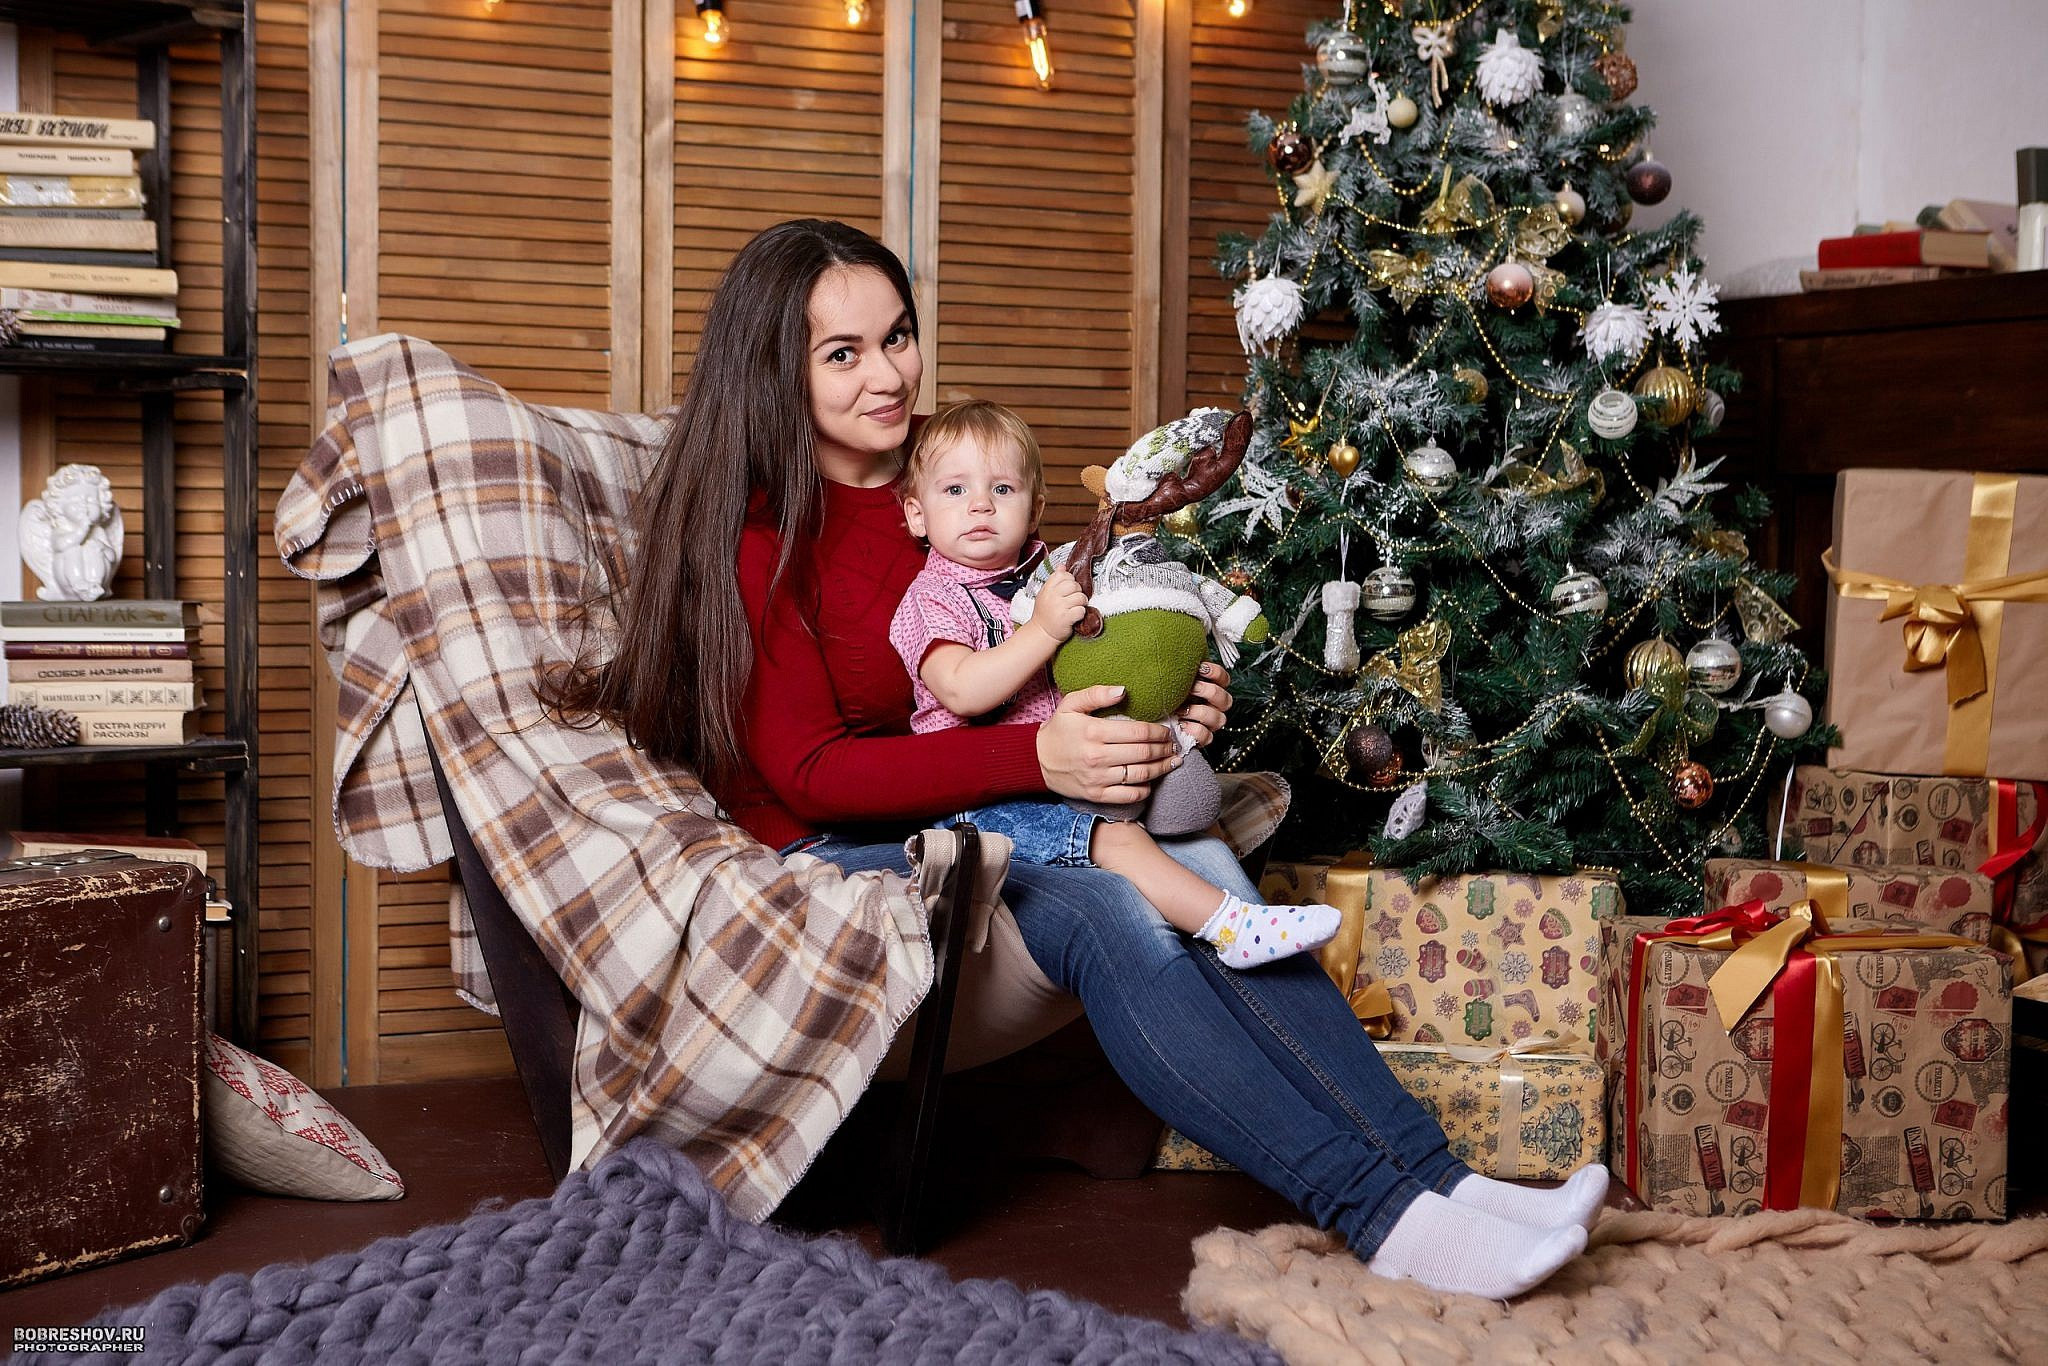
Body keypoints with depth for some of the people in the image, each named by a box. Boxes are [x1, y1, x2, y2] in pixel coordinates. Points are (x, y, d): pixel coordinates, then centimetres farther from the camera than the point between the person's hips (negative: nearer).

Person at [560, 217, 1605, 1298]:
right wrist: (1035, 759, -27)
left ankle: (1432, 1177, -30)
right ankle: (1382, 1212, -33)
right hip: (837, 844, -6)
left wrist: (1164, 702, -6)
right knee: (1109, 912, -31)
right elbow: (807, 772, -16)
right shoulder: (755, 531, -10)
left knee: (1200, 863, -23)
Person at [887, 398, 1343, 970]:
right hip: (985, 798, -9)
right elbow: (962, 691, -23)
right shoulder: (931, 599, -6)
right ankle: (1234, 927, -33)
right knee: (1114, 837, -28)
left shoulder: (1047, 575, 15)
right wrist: (1043, 629, -27)